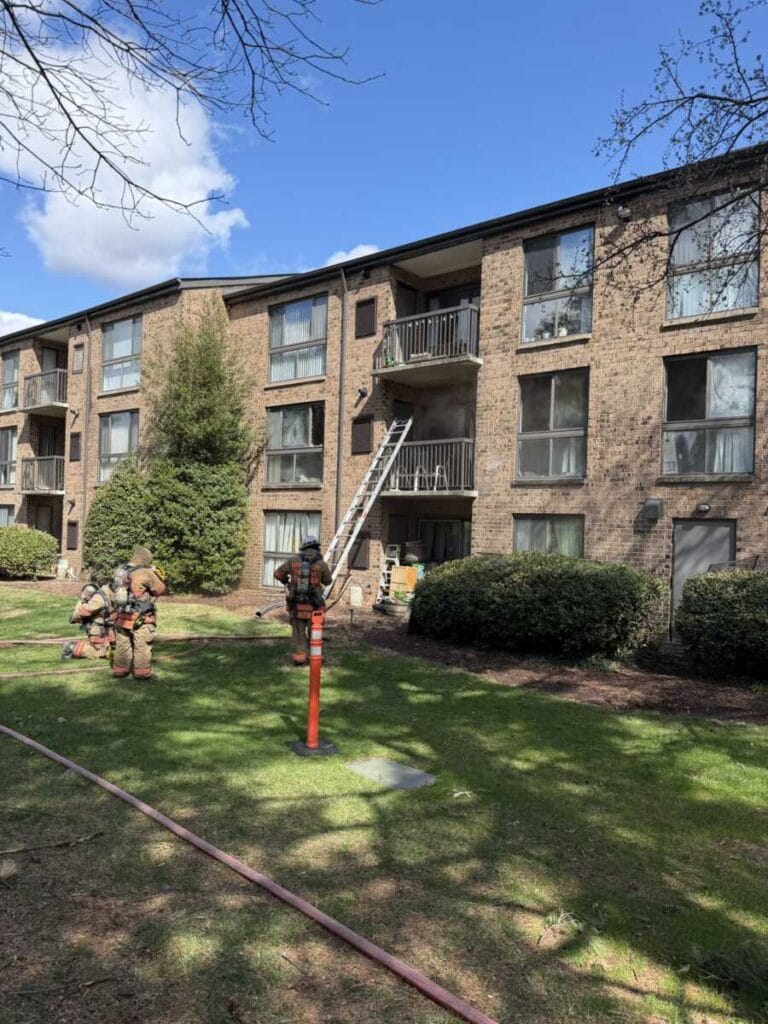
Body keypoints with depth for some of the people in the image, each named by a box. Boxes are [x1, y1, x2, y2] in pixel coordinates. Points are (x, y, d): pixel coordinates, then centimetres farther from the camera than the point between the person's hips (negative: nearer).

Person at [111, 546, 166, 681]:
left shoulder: (119, 571, 5)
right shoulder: (146, 573, -16)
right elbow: (160, 590, -7)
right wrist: (157, 575, 9)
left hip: (121, 616, 6)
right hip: (141, 618, -6)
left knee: (122, 645, 18)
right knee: (142, 647, 5)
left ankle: (120, 670, 26)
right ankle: (142, 672, 9)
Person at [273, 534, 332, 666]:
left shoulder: (294, 561, -2)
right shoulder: (322, 564, -7)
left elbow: (278, 573, 9)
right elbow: (328, 581, 10)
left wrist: (286, 581, 29)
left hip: (296, 604, 1)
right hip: (314, 606, -1)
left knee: (299, 632, 14)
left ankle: (300, 657, 13)